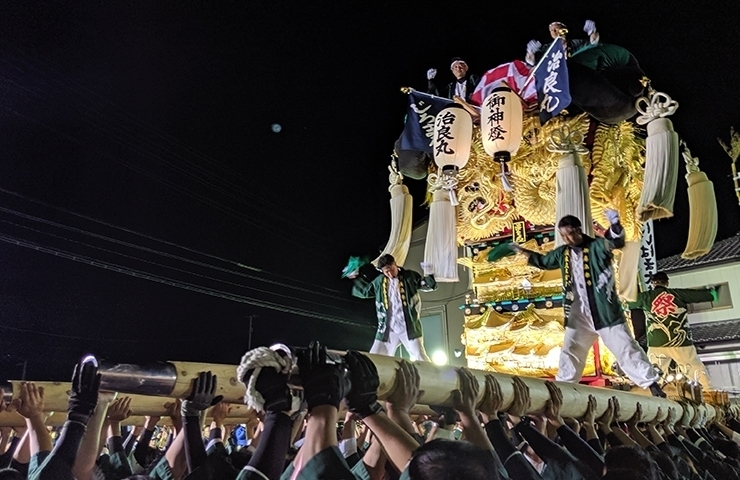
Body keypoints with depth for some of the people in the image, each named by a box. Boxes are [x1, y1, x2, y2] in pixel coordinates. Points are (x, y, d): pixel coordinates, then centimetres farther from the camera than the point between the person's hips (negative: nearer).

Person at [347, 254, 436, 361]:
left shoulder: (410, 276, -1)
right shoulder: (379, 281, 7)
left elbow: (430, 286, 4)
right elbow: (365, 290, 25)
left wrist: (427, 274, -14)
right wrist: (356, 277, 20)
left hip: (409, 328, -3)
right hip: (387, 330, 3)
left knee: (420, 358, -2)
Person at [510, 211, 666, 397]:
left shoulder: (597, 246, -9)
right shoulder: (563, 253, 8)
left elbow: (615, 241, -30)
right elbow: (543, 261, 26)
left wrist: (615, 226, -51)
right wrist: (522, 252, 24)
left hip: (605, 311, -5)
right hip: (578, 315, 5)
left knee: (625, 348, -2)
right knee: (569, 353, 10)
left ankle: (652, 384, 7)